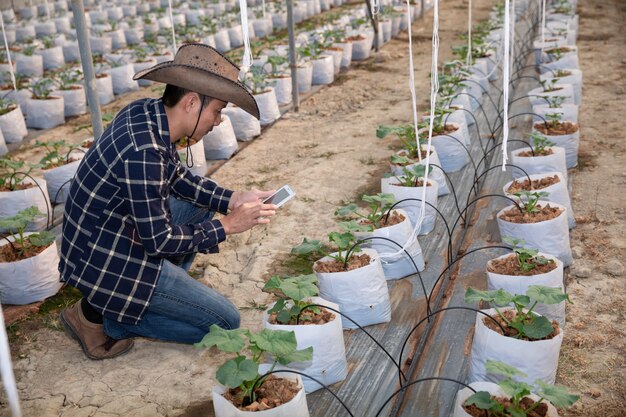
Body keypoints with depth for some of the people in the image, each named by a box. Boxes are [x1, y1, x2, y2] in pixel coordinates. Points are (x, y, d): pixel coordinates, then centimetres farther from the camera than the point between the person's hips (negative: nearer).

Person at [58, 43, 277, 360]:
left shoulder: (146, 111, -4)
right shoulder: (143, 152, -31)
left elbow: (179, 178, 10)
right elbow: (158, 240, -23)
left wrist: (232, 199, 0)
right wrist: (227, 226, -14)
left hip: (109, 233, 9)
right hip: (106, 263, -9)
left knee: (202, 204, 19)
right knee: (226, 322, -1)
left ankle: (161, 292, 15)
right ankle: (100, 316, 2)